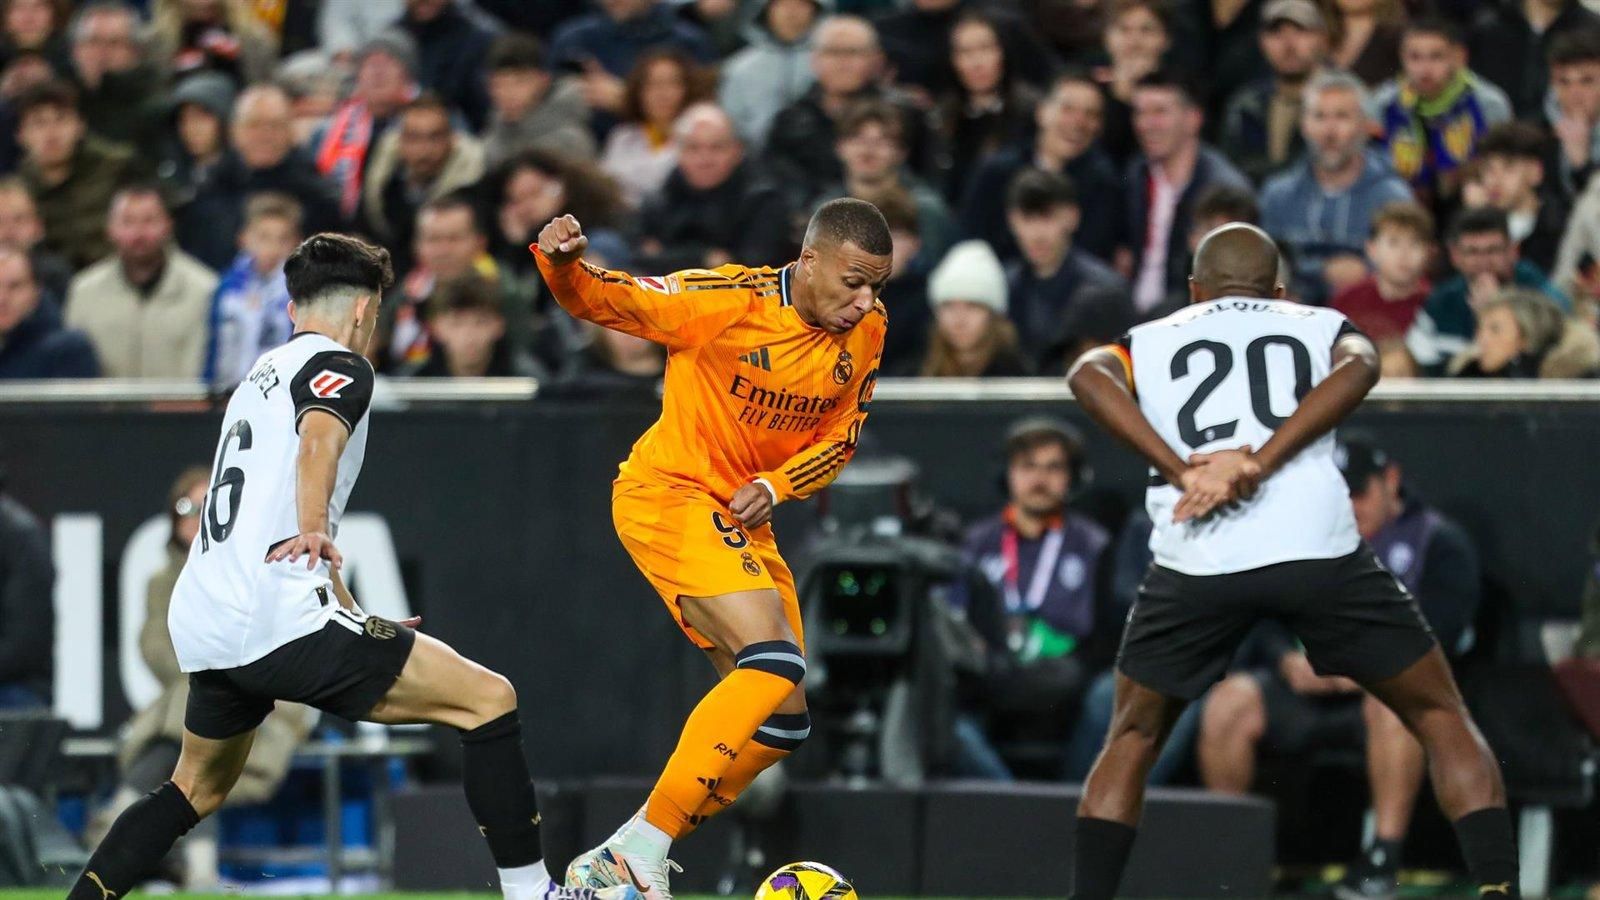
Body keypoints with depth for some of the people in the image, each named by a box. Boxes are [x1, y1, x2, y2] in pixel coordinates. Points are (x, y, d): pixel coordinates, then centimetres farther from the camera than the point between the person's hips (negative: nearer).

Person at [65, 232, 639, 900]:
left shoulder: (263, 374, 27)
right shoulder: (338, 366, -1)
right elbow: (318, 442, -24)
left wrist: (349, 615, 46)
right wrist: (314, 531, -39)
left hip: (202, 626, 9)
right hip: (279, 616, -9)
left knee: (198, 790, 29)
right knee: (489, 699, -7)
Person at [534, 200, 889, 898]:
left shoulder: (866, 329, 0)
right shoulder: (730, 300, -19)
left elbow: (840, 437, 10)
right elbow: (603, 300, -21)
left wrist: (775, 487, -9)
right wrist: (560, 263, -44)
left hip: (743, 522, 8)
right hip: (668, 494, -8)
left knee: (781, 724, 8)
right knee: (775, 662, -26)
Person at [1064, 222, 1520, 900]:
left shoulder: (1150, 340, 25)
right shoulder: (1320, 326, 24)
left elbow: (1088, 375, 1)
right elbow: (1358, 366, -2)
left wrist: (1182, 470, -6)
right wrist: (1260, 463, -9)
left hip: (1194, 559, 1)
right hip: (1317, 548, -1)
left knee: (1133, 740, 23)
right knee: (1442, 719, 14)